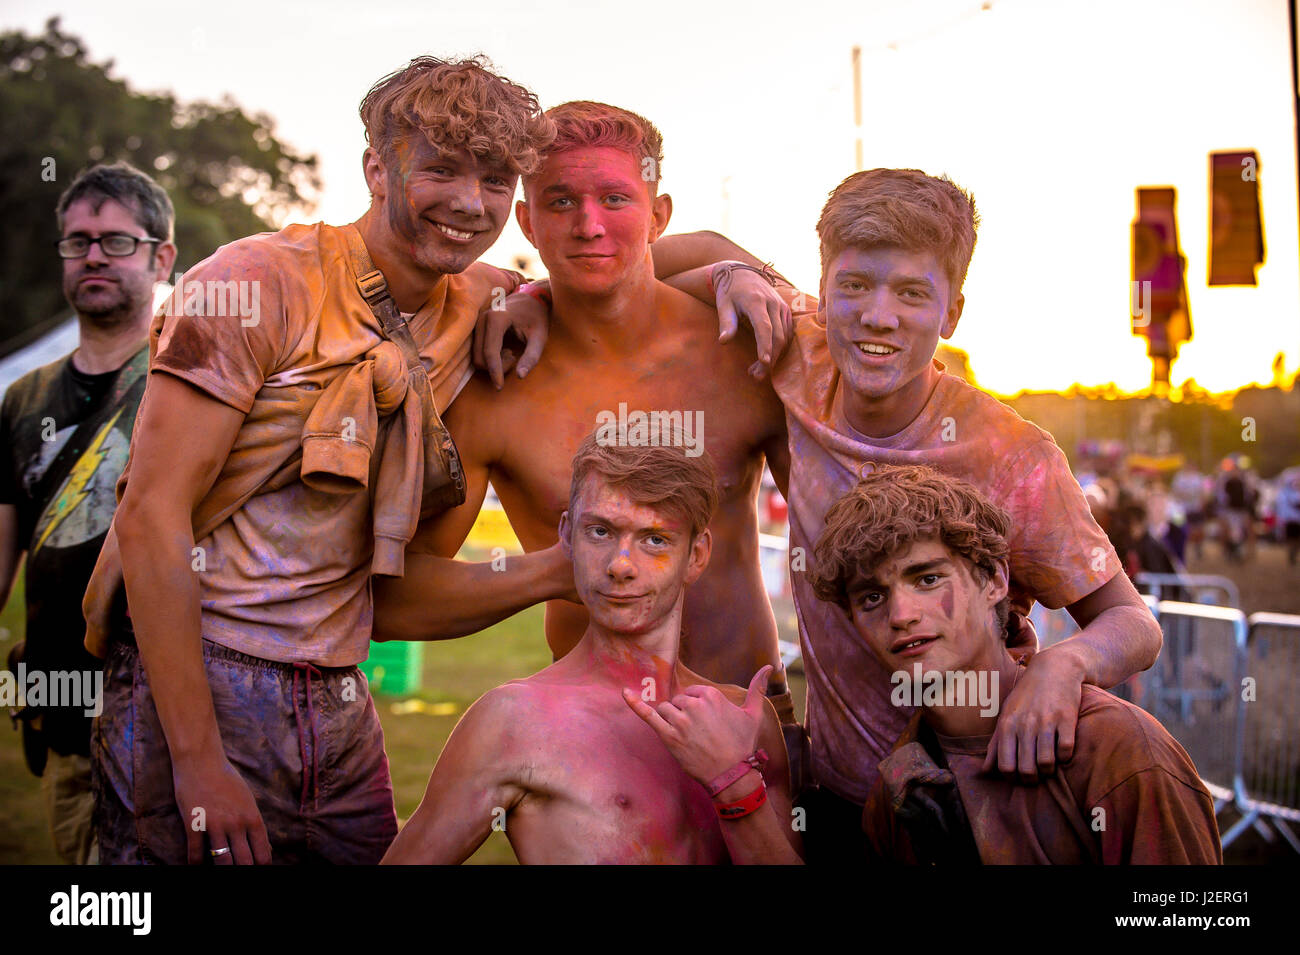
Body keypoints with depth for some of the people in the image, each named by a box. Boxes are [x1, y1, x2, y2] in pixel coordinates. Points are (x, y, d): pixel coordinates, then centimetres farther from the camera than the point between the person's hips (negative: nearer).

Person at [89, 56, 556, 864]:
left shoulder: (477, 307, 7)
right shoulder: (263, 287, -11)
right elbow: (151, 516, -15)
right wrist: (198, 758, -19)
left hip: (340, 706, 6)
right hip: (199, 688, -6)